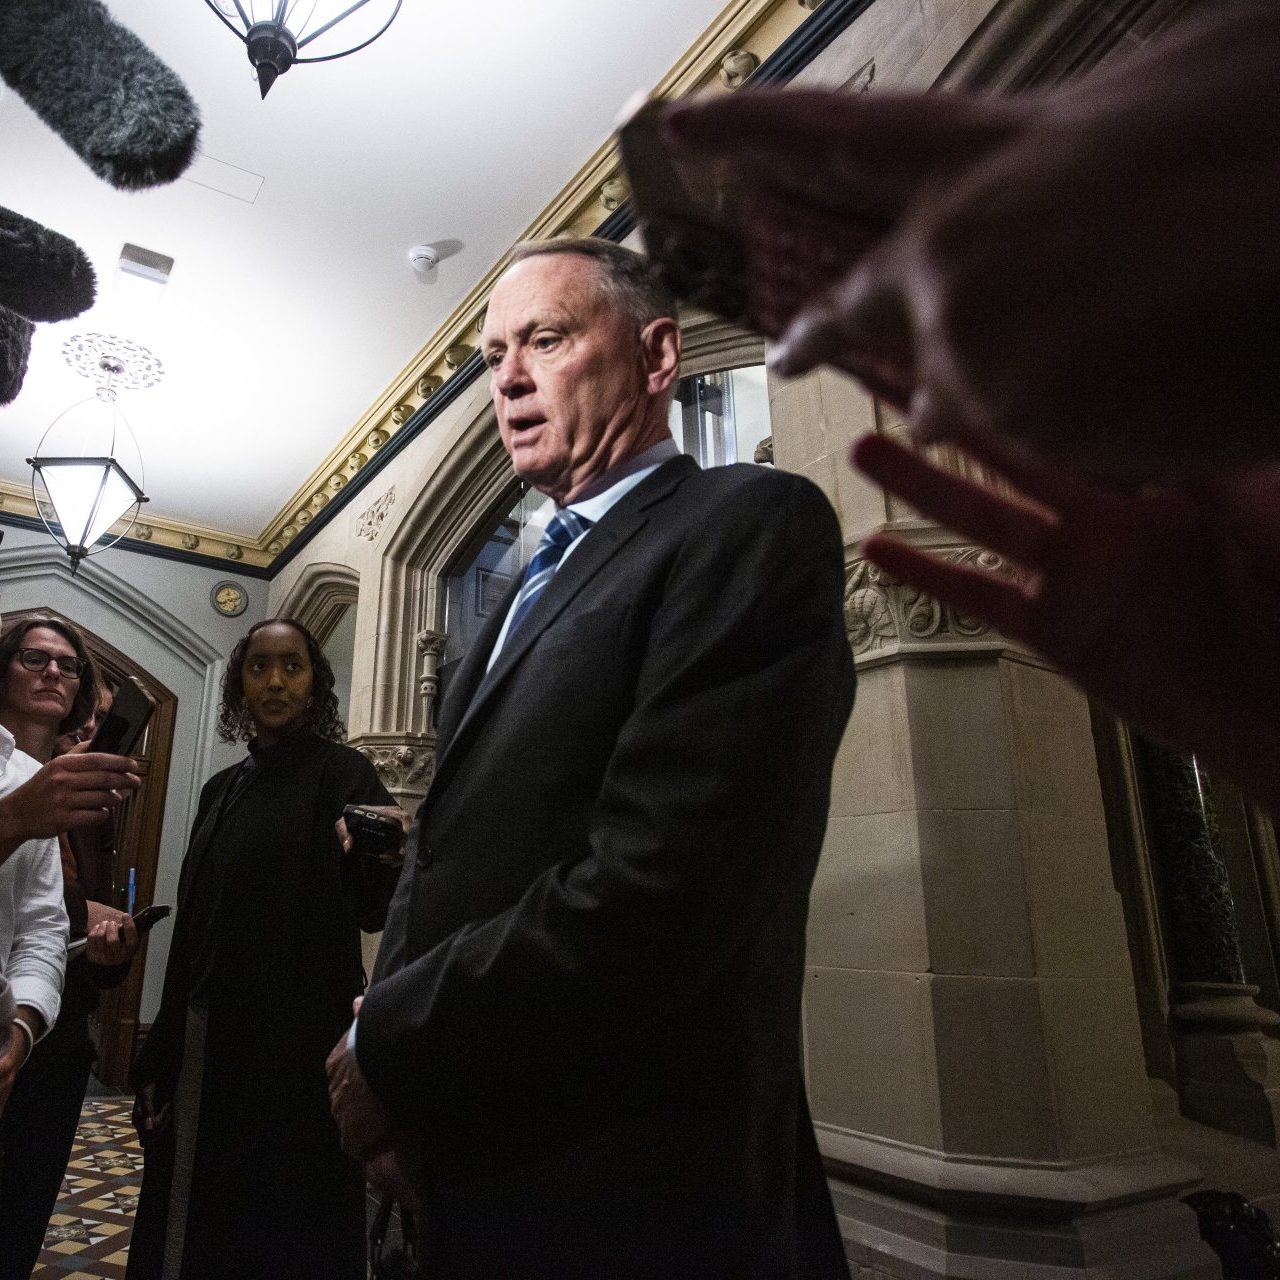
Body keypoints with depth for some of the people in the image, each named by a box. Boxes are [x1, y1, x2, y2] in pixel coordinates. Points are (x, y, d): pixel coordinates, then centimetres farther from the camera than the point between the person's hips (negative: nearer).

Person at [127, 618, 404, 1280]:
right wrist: (160, 1054, 11)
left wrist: (385, 860, -36)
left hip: (294, 1043, -6)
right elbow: (192, 928, 13)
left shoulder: (341, 774, -8)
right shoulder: (221, 788, 11)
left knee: (281, 1225, 5)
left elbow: (371, 909, -14)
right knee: (192, 1217, 15)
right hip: (202, 1039, 6)